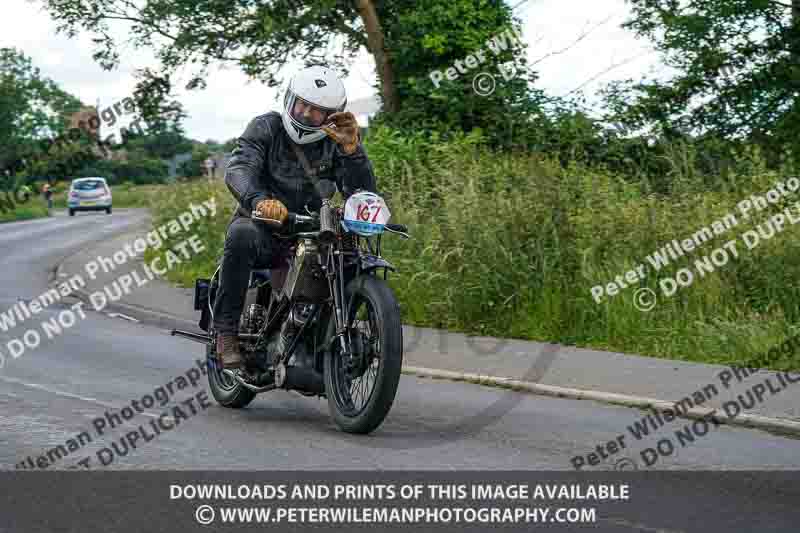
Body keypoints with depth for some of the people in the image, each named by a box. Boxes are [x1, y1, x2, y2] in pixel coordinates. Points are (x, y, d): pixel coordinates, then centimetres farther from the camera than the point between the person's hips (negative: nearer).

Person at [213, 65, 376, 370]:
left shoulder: (333, 143, 5)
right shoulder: (266, 128, -3)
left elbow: (362, 193, -6)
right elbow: (239, 169, -22)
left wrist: (352, 149, -21)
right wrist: (259, 200, -44)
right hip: (262, 222, -3)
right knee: (242, 236, -36)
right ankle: (226, 329, -26)